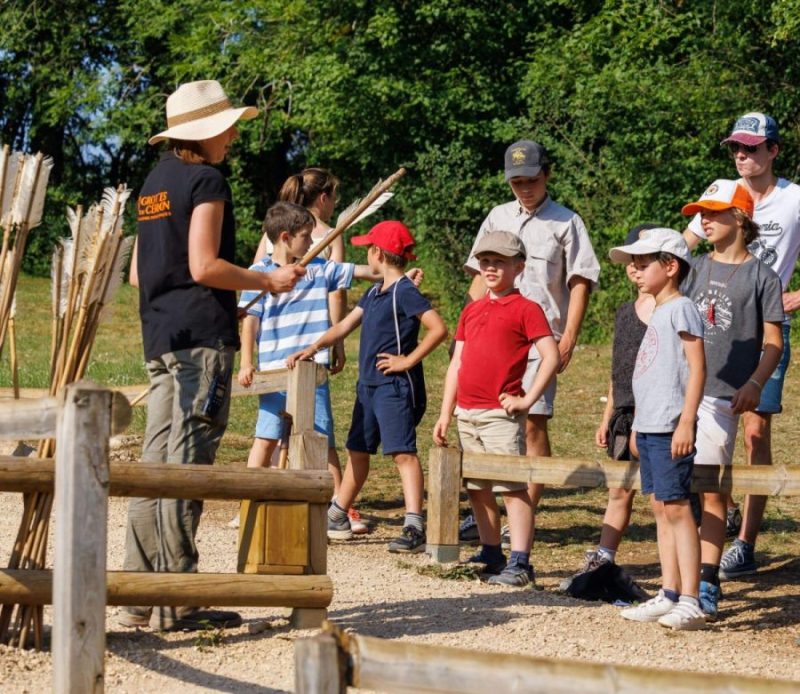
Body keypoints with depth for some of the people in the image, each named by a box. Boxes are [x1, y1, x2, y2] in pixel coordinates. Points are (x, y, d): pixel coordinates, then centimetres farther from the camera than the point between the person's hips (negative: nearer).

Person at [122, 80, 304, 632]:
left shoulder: (156, 182, 18)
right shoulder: (206, 180, -8)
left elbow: (138, 272, 19)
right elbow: (204, 266, -16)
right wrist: (268, 281, -4)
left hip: (160, 337, 9)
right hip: (202, 336, -9)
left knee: (157, 462, 9)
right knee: (186, 463, -8)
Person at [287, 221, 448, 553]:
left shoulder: (404, 292, -13)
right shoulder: (375, 292, 15)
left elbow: (438, 329, -22)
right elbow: (346, 325, 21)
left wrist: (408, 361, -18)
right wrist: (312, 349, 11)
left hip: (395, 386, -10)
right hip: (368, 384, 10)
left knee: (403, 452, -15)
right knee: (357, 450, 18)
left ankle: (414, 528, -20)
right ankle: (337, 519, 30)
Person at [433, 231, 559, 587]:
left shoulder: (525, 309, -3)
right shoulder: (471, 311, 17)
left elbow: (551, 357, -11)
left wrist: (527, 400, -13)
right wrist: (445, 414, 13)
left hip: (501, 414, -7)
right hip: (467, 413, 7)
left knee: (512, 487, -9)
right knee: (477, 488, 11)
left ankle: (519, 564, -11)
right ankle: (491, 555, 22)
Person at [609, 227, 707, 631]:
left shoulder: (680, 308, -9)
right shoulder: (657, 312, 18)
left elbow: (697, 367, -16)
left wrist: (686, 421, -22)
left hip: (670, 427, -10)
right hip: (648, 427, 10)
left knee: (676, 506, -10)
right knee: (660, 507, 10)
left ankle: (690, 602, -11)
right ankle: (669, 595, 14)